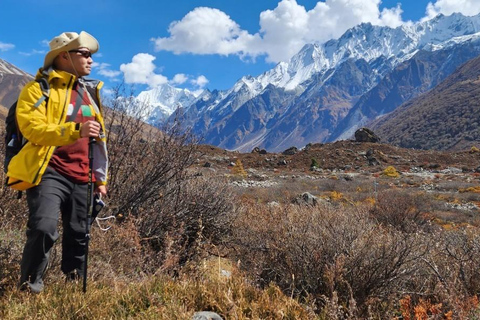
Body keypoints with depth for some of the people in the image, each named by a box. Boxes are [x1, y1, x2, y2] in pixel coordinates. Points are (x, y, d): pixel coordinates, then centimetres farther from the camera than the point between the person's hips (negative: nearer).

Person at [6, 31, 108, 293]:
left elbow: (99, 140, 23)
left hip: (81, 177, 6)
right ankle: (29, 287, 3)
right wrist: (75, 129, -27)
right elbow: (31, 128, -16)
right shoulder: (38, 89, 0)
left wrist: (101, 178, 19)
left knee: (79, 236, 9)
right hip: (49, 172, -6)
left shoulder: (90, 93, 20)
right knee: (44, 229, -19)